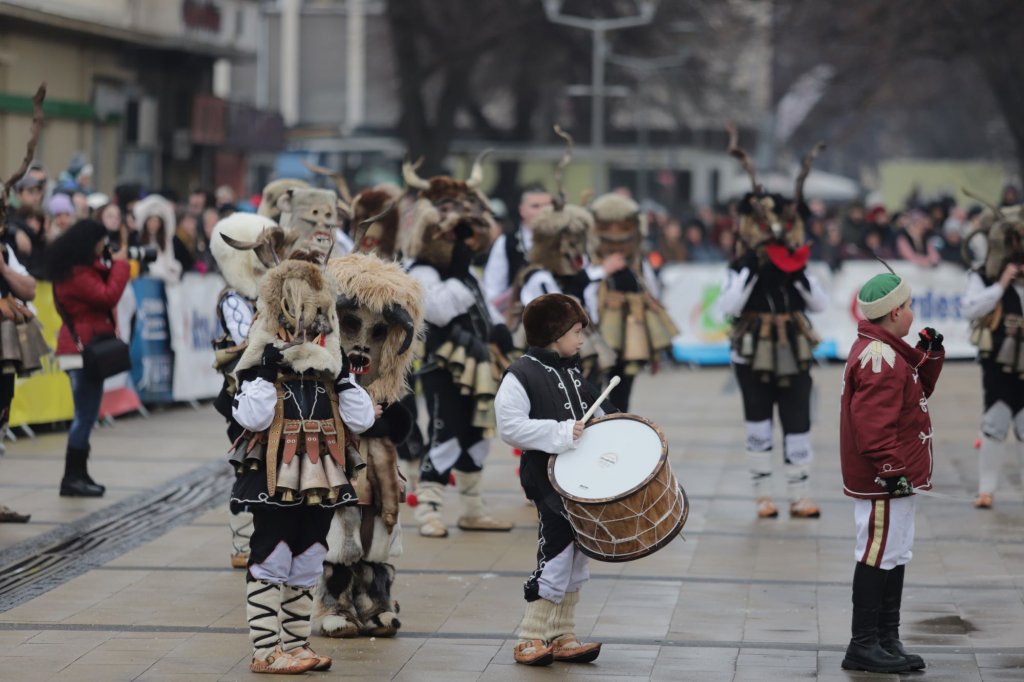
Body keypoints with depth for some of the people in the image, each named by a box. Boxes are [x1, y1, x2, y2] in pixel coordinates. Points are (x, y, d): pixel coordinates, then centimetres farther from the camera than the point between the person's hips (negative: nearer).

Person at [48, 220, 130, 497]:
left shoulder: (80, 268, 15)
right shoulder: (77, 273, -18)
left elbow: (101, 291, 17)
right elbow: (109, 296, -21)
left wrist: (112, 265, 5)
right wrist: (120, 265, -10)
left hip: (83, 347, 11)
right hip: (83, 347, -11)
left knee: (86, 415, 13)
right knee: (86, 415, -9)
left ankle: (77, 475, 16)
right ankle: (73, 478, -6)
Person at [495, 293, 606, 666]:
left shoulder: (573, 371, 13)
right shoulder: (522, 374, -12)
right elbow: (509, 426, -19)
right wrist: (560, 433, -23)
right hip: (548, 479, -8)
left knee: (576, 557, 10)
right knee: (556, 556, -9)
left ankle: (562, 637, 18)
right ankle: (530, 639, 2)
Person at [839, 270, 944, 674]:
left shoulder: (889, 352, 14)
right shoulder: (879, 360, -20)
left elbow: (917, 389, 24)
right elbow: (874, 424, -26)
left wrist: (930, 354, 11)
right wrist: (891, 469, -25)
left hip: (899, 478, 11)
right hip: (885, 480, -11)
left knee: (894, 558, 15)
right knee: (879, 557, -5)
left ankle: (888, 640, 23)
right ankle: (863, 647, 0)